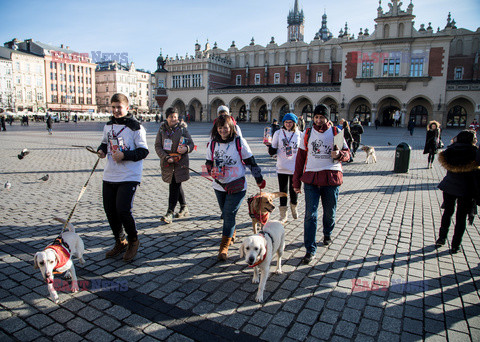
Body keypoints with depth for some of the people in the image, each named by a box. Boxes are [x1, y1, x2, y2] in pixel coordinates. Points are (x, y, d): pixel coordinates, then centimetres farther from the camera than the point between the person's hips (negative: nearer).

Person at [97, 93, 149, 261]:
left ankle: (133, 241, 14)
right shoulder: (108, 126, 12)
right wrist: (101, 150, 3)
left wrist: (124, 155, -22)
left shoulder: (135, 127, -8)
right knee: (110, 210, 10)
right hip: (109, 176, 7)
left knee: (123, 210, -13)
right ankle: (120, 242, 30)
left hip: (129, 177, -7)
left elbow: (143, 151, -10)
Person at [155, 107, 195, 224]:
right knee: (176, 185, 15)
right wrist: (166, 157, -13)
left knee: (174, 186, -10)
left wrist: (186, 149, -20)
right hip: (167, 162, 4)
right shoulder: (162, 129, 5)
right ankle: (184, 208, 32)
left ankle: (170, 213, -7)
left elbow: (191, 143, 3)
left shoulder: (182, 129, 0)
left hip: (180, 162, -4)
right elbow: (157, 146, 1)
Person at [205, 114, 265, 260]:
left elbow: (250, 161, -2)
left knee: (229, 214, -9)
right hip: (219, 185, 4)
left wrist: (259, 179, 4)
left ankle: (224, 247, -1)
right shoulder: (212, 143, 2)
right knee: (226, 214, 15)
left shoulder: (239, 142, -8)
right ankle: (232, 234, 42)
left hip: (237, 186, -4)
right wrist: (212, 171, -11)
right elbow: (208, 163, 12)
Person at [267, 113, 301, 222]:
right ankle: (283, 215, 16)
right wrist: (270, 147, -17)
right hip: (281, 168, 0)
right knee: (283, 192, 5)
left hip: (295, 168, 0)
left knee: (294, 191, 7)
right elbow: (273, 151, 3)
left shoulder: (299, 134, 3)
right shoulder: (278, 133, 3)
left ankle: (294, 208, 37)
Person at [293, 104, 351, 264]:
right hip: (311, 178, 0)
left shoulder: (336, 132, 5)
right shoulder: (307, 134, 7)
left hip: (331, 177, 0)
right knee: (310, 214, -5)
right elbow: (300, 157, 10)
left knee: (330, 212, 14)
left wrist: (339, 154, -15)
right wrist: (296, 181, 8)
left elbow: (347, 153, 10)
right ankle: (310, 250, 1)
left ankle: (327, 234, 44)